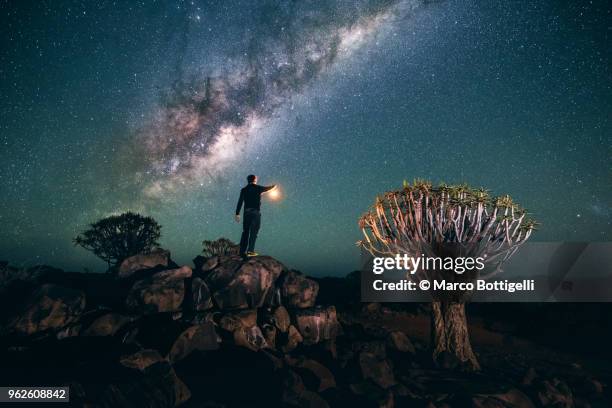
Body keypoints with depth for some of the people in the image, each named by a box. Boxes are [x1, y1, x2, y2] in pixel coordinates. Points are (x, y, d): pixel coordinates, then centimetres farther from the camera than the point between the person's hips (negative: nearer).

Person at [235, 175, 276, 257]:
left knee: (245, 232, 8)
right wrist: (273, 186, 40)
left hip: (246, 213, 4)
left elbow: (240, 202, 2)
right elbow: (267, 188, 18)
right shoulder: (258, 188, -1)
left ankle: (242, 251, 7)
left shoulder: (243, 190, 7)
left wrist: (237, 214, 4)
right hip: (255, 213, -4)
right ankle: (250, 251, -6)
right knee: (253, 232, -2)